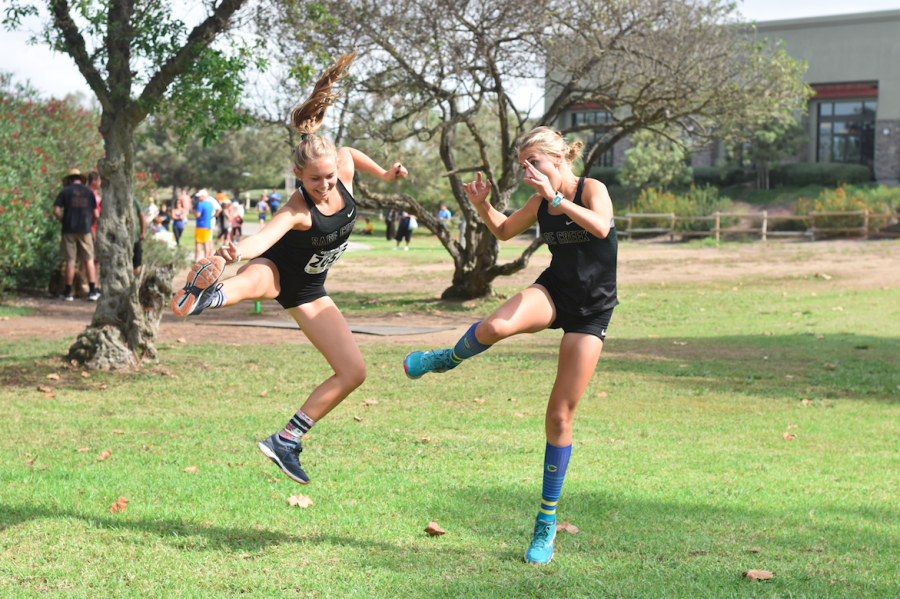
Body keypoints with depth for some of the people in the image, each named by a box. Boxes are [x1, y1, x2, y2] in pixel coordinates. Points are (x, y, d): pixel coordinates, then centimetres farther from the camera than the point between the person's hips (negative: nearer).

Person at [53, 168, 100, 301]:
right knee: (89, 260, 6)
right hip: (85, 230, 1)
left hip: (69, 230, -1)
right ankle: (93, 291, 4)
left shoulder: (65, 191, 1)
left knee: (70, 261, 2)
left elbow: (56, 211, -7)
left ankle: (68, 292, 7)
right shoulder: (89, 191, 6)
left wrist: (63, 221, 8)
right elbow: (96, 214, 3)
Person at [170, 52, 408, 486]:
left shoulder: (344, 166, -15)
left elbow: (349, 153, 11)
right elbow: (262, 239, -53)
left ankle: (286, 442, 5)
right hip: (276, 269, -7)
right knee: (251, 284, -44)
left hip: (307, 289, 7)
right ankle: (202, 293, -81)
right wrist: (229, 254, -72)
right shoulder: (297, 210, -33)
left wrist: (384, 175, 15)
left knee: (353, 372, 0)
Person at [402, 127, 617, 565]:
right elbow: (504, 230, 20)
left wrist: (557, 199, -33)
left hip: (590, 312, -3)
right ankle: (448, 360, 1)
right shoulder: (540, 203, 3)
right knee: (496, 326, -35)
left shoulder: (591, 189, -11)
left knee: (561, 415, -3)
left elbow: (601, 227, -32)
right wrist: (482, 206, 1)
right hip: (552, 291, 3)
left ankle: (547, 524, 9)